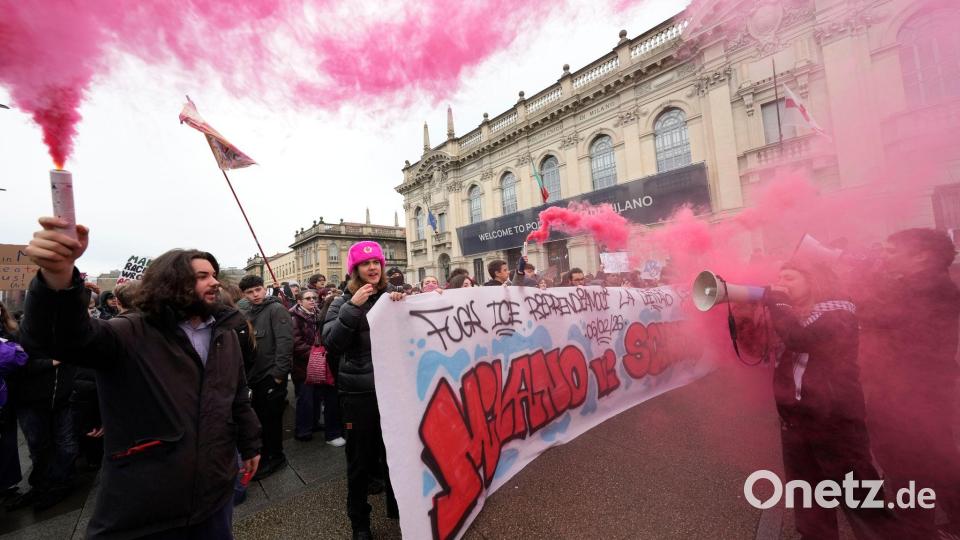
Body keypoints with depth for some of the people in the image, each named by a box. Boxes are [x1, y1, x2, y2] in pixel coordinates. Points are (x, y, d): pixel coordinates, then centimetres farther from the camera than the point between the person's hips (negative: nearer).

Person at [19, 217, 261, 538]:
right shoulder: (132, 334, -11)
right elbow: (57, 338, -30)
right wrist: (58, 277, -48)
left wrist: (250, 445, 16)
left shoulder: (225, 336, 3)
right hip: (143, 504, -4)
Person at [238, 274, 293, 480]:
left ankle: (275, 458, 21)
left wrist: (279, 372, -20)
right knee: (260, 417, 17)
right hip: (256, 376, 7)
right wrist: (247, 372, 8)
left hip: (272, 376, -7)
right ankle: (265, 455, 35)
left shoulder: (276, 309, -11)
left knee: (270, 418, 4)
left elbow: (285, 342, -19)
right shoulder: (248, 314, 12)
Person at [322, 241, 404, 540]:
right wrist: (353, 307, -24)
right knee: (359, 459, 13)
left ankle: (397, 506, 43)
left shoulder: (393, 295, 1)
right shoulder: (344, 302, -3)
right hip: (358, 392, -2)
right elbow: (332, 345, -14)